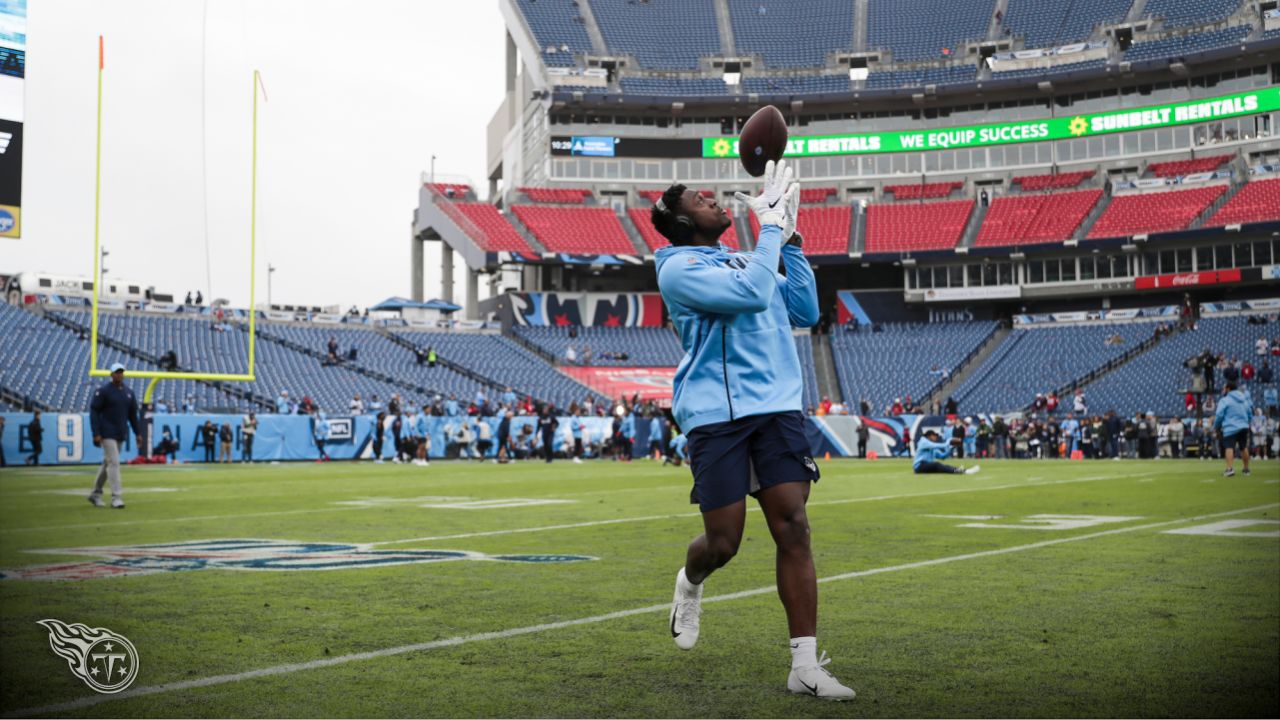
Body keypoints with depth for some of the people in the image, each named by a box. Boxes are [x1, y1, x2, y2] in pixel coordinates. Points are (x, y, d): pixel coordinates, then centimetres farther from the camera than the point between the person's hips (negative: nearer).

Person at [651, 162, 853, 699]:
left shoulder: (747, 259, 20)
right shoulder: (679, 268, -5)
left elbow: (805, 313, 15)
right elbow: (751, 294, -20)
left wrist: (791, 240, 11)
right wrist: (772, 226, -11)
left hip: (778, 408, 6)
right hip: (716, 417, -5)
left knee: (793, 529, -5)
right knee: (723, 541, -2)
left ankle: (805, 666, -2)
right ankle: (690, 583, 36)